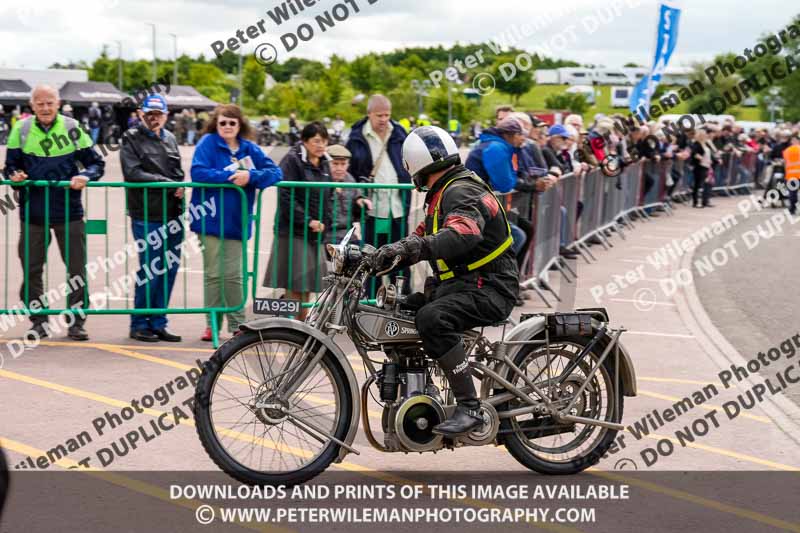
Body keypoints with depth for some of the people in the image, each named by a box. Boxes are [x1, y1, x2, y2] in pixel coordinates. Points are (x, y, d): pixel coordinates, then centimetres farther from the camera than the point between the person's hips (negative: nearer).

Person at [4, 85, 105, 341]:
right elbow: (11, 166, 9)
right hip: (32, 212, 1)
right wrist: (14, 175, -13)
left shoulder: (72, 128, 2)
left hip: (68, 211, -1)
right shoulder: (21, 129, 3)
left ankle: (77, 322, 14)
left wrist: (85, 176, -15)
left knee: (77, 269, 3)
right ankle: (39, 321, 18)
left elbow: (96, 163, 5)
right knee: (31, 269, 5)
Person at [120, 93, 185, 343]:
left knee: (169, 268, 6)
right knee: (150, 270, -6)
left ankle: (158, 323, 15)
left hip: (171, 214, 6)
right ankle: (139, 324, 6)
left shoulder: (170, 139, 18)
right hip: (146, 216, -6)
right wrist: (166, 182, -12)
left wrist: (180, 187, 2)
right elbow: (132, 173, -12)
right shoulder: (132, 138, -1)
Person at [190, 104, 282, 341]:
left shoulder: (250, 148, 8)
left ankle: (238, 325, 12)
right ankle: (212, 324, 12)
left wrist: (250, 176, -16)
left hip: (236, 221, 2)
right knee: (214, 274, 3)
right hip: (211, 220, -2)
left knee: (233, 275, 4)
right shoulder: (208, 143, -2)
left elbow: (275, 172, 1)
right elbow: (198, 172, -15)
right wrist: (230, 176, -19)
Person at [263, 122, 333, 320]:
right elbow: (286, 197, -14)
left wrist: (325, 223, 5)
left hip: (317, 233, 7)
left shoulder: (324, 164, 15)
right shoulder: (292, 161, -8)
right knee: (295, 285, -7)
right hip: (294, 231, -7)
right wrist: (307, 221, -17)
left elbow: (328, 196, 21)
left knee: (308, 286, 8)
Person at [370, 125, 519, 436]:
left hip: (488, 287, -11)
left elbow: (464, 234, -36)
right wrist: (391, 254, 2)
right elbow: (424, 236, 21)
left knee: (432, 318, -34)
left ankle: (469, 408, -32)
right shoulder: (444, 193, 18)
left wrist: (410, 247, -44)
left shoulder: (461, 192, -16)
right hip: (459, 283, 11)